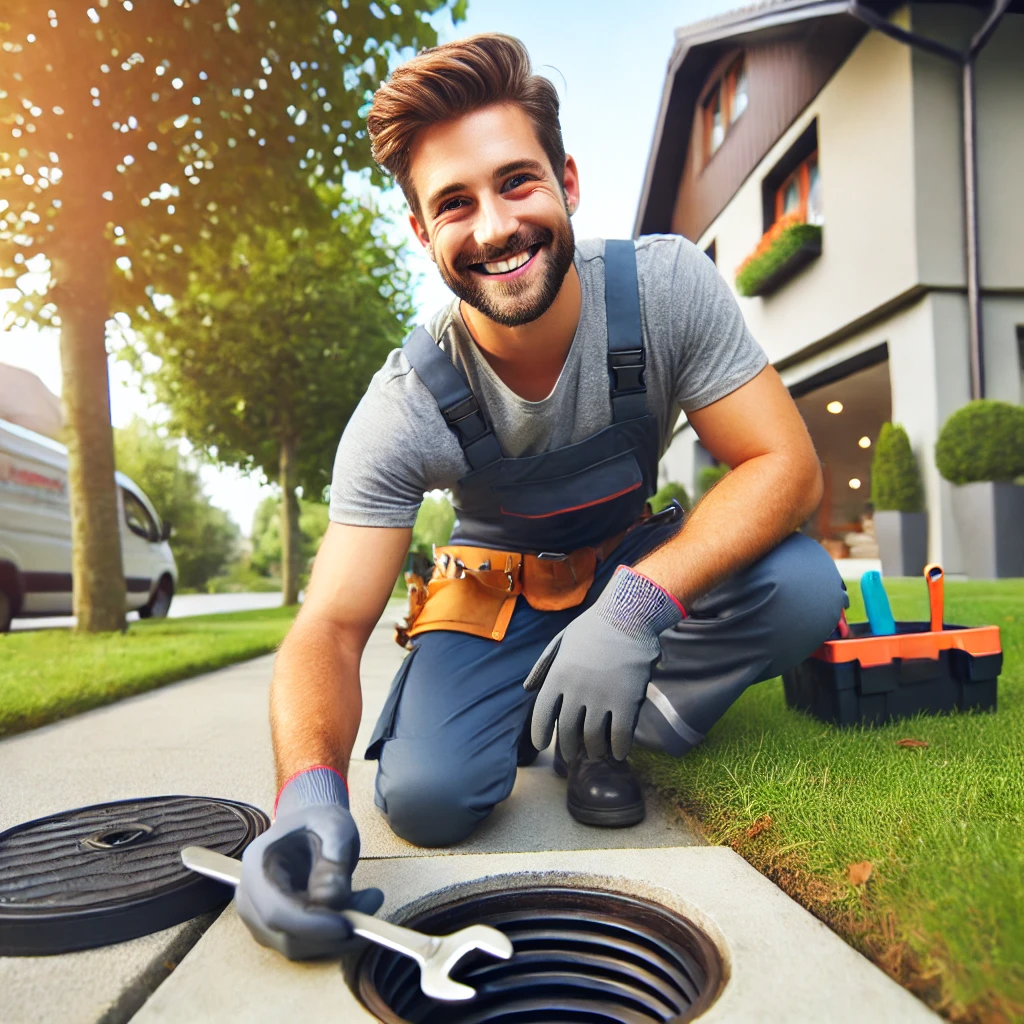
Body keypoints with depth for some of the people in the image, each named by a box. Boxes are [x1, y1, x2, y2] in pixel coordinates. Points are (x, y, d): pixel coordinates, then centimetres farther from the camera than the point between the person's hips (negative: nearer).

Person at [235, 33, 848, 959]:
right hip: (499, 591, -1)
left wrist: (640, 600, -38)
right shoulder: (406, 407, -25)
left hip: (641, 563, 2)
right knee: (425, 796, -24)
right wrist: (310, 792, -46)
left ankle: (598, 735, -4)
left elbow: (786, 465, -23)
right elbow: (331, 627, -25)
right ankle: (537, 706, 10)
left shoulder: (666, 285, -22)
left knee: (801, 587, -27)